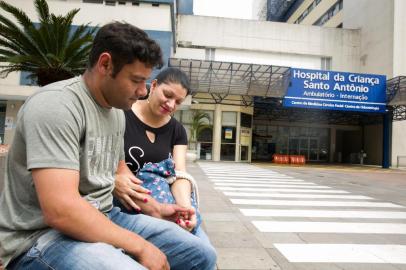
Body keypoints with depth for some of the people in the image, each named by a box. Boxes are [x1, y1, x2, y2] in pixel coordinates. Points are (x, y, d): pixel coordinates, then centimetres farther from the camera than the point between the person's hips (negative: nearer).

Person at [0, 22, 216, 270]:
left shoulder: (117, 111, 7)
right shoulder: (56, 105, -21)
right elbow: (61, 210, -29)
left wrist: (155, 208, 9)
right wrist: (139, 246, -20)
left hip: (104, 219, 8)